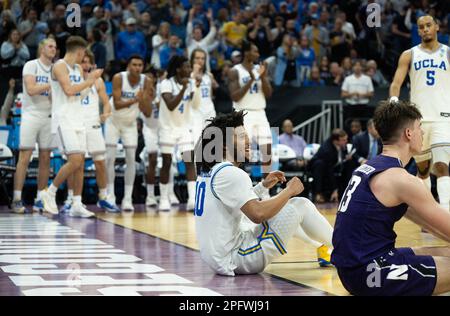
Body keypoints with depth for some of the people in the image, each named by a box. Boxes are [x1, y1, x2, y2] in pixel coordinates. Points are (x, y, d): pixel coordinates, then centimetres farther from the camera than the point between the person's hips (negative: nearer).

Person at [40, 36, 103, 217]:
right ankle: (50, 193, -2)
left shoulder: (78, 69, 17)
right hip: (63, 120, -9)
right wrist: (88, 81, -12)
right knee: (75, 161, -17)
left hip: (77, 120, 9)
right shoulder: (60, 66, -10)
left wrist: (92, 80, 19)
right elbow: (69, 90, -22)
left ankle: (77, 205, 7)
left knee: (80, 164, 5)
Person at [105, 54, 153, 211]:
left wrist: (144, 99, -36)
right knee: (110, 158, -6)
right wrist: (134, 100, -45)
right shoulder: (118, 78, -22)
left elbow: (148, 113, -16)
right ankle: (110, 195, 3)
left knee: (131, 159, -5)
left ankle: (128, 198, -4)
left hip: (130, 123, 2)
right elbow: (117, 104, -29)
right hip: (114, 121, -2)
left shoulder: (146, 82, -16)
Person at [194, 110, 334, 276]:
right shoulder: (230, 173, -16)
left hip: (219, 260, 10)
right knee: (300, 205, -2)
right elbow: (258, 214, -25)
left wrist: (263, 186, 19)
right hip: (236, 259, -10)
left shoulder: (208, 172, 13)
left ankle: (323, 249, 33)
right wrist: (289, 190, -11)